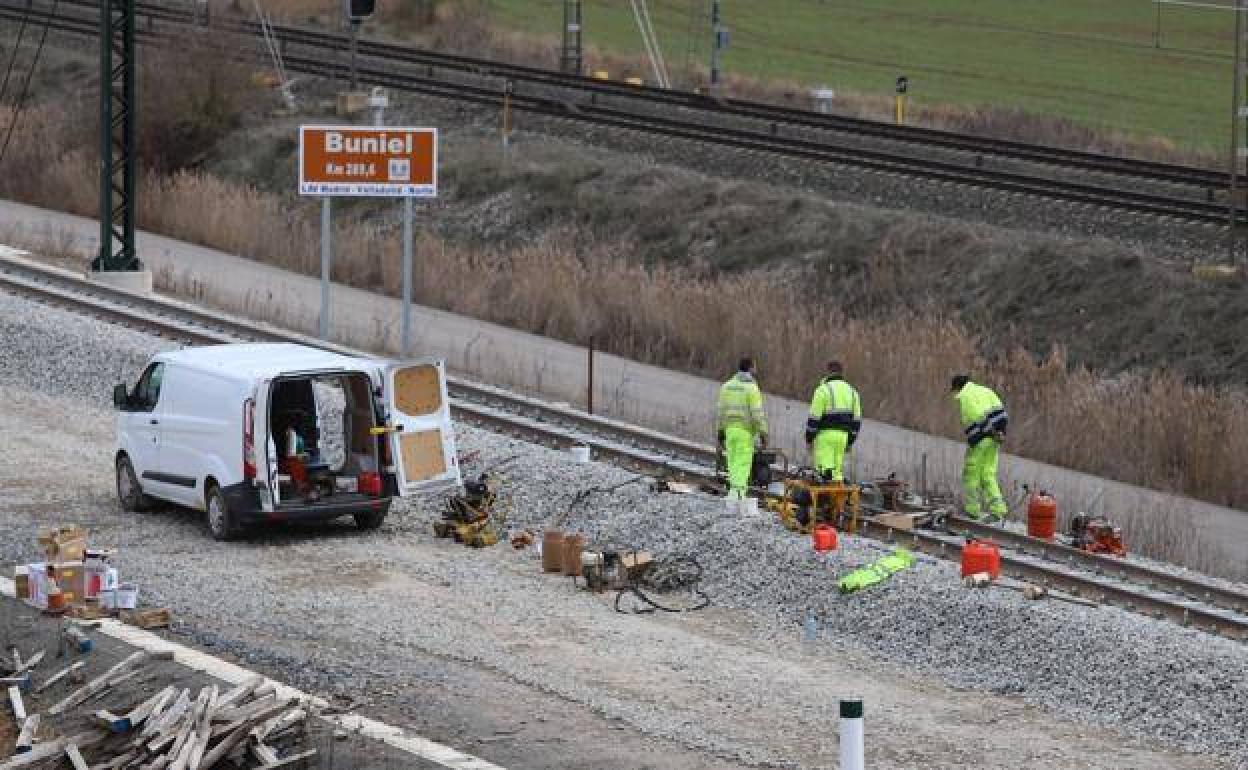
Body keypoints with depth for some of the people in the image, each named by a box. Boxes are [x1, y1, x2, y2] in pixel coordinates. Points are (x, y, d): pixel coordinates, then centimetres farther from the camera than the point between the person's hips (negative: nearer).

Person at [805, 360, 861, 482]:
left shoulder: (823, 390, -6)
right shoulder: (851, 391, 13)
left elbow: (814, 417, -9)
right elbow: (857, 420, 14)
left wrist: (809, 439, -1)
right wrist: (850, 442, 20)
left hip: (825, 435, -6)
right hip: (842, 435, 6)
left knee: (825, 470, -9)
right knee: (837, 471, 11)